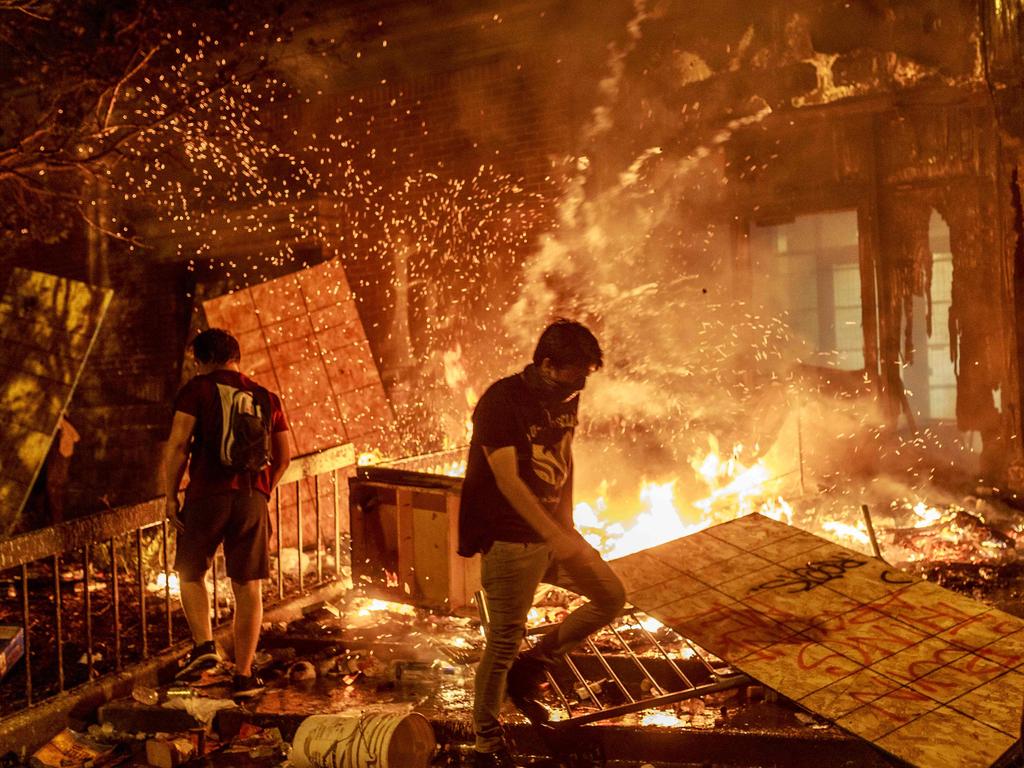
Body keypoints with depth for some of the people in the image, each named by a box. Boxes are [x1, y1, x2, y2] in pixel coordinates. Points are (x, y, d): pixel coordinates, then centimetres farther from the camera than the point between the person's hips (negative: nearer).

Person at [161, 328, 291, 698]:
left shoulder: (197, 389, 1)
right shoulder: (267, 398, 13)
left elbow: (177, 446, -7)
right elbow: (283, 457, 14)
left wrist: (170, 497, 0)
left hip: (207, 495, -3)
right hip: (252, 500, 3)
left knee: (191, 573, 19)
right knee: (248, 588, 6)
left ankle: (203, 644, 3)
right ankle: (244, 675, 8)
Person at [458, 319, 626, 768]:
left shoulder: (566, 398, 6)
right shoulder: (501, 402, -19)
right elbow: (507, 480, -25)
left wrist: (567, 523, 9)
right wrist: (557, 538, -30)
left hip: (553, 532, 8)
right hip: (510, 542, -8)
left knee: (611, 599, 10)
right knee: (504, 646, -1)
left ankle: (530, 669, 20)